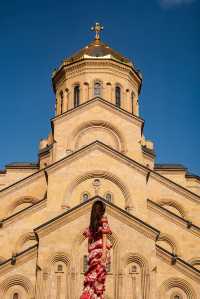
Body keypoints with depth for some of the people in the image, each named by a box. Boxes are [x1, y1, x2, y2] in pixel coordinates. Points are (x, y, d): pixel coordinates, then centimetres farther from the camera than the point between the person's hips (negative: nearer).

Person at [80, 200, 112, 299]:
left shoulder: (92, 222, 11)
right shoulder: (103, 218, 4)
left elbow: (89, 237, 8)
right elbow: (104, 235, 0)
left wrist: (90, 252, 8)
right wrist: (104, 251, -4)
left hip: (93, 251, 3)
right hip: (100, 249, -3)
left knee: (91, 276, 1)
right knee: (99, 277, -5)